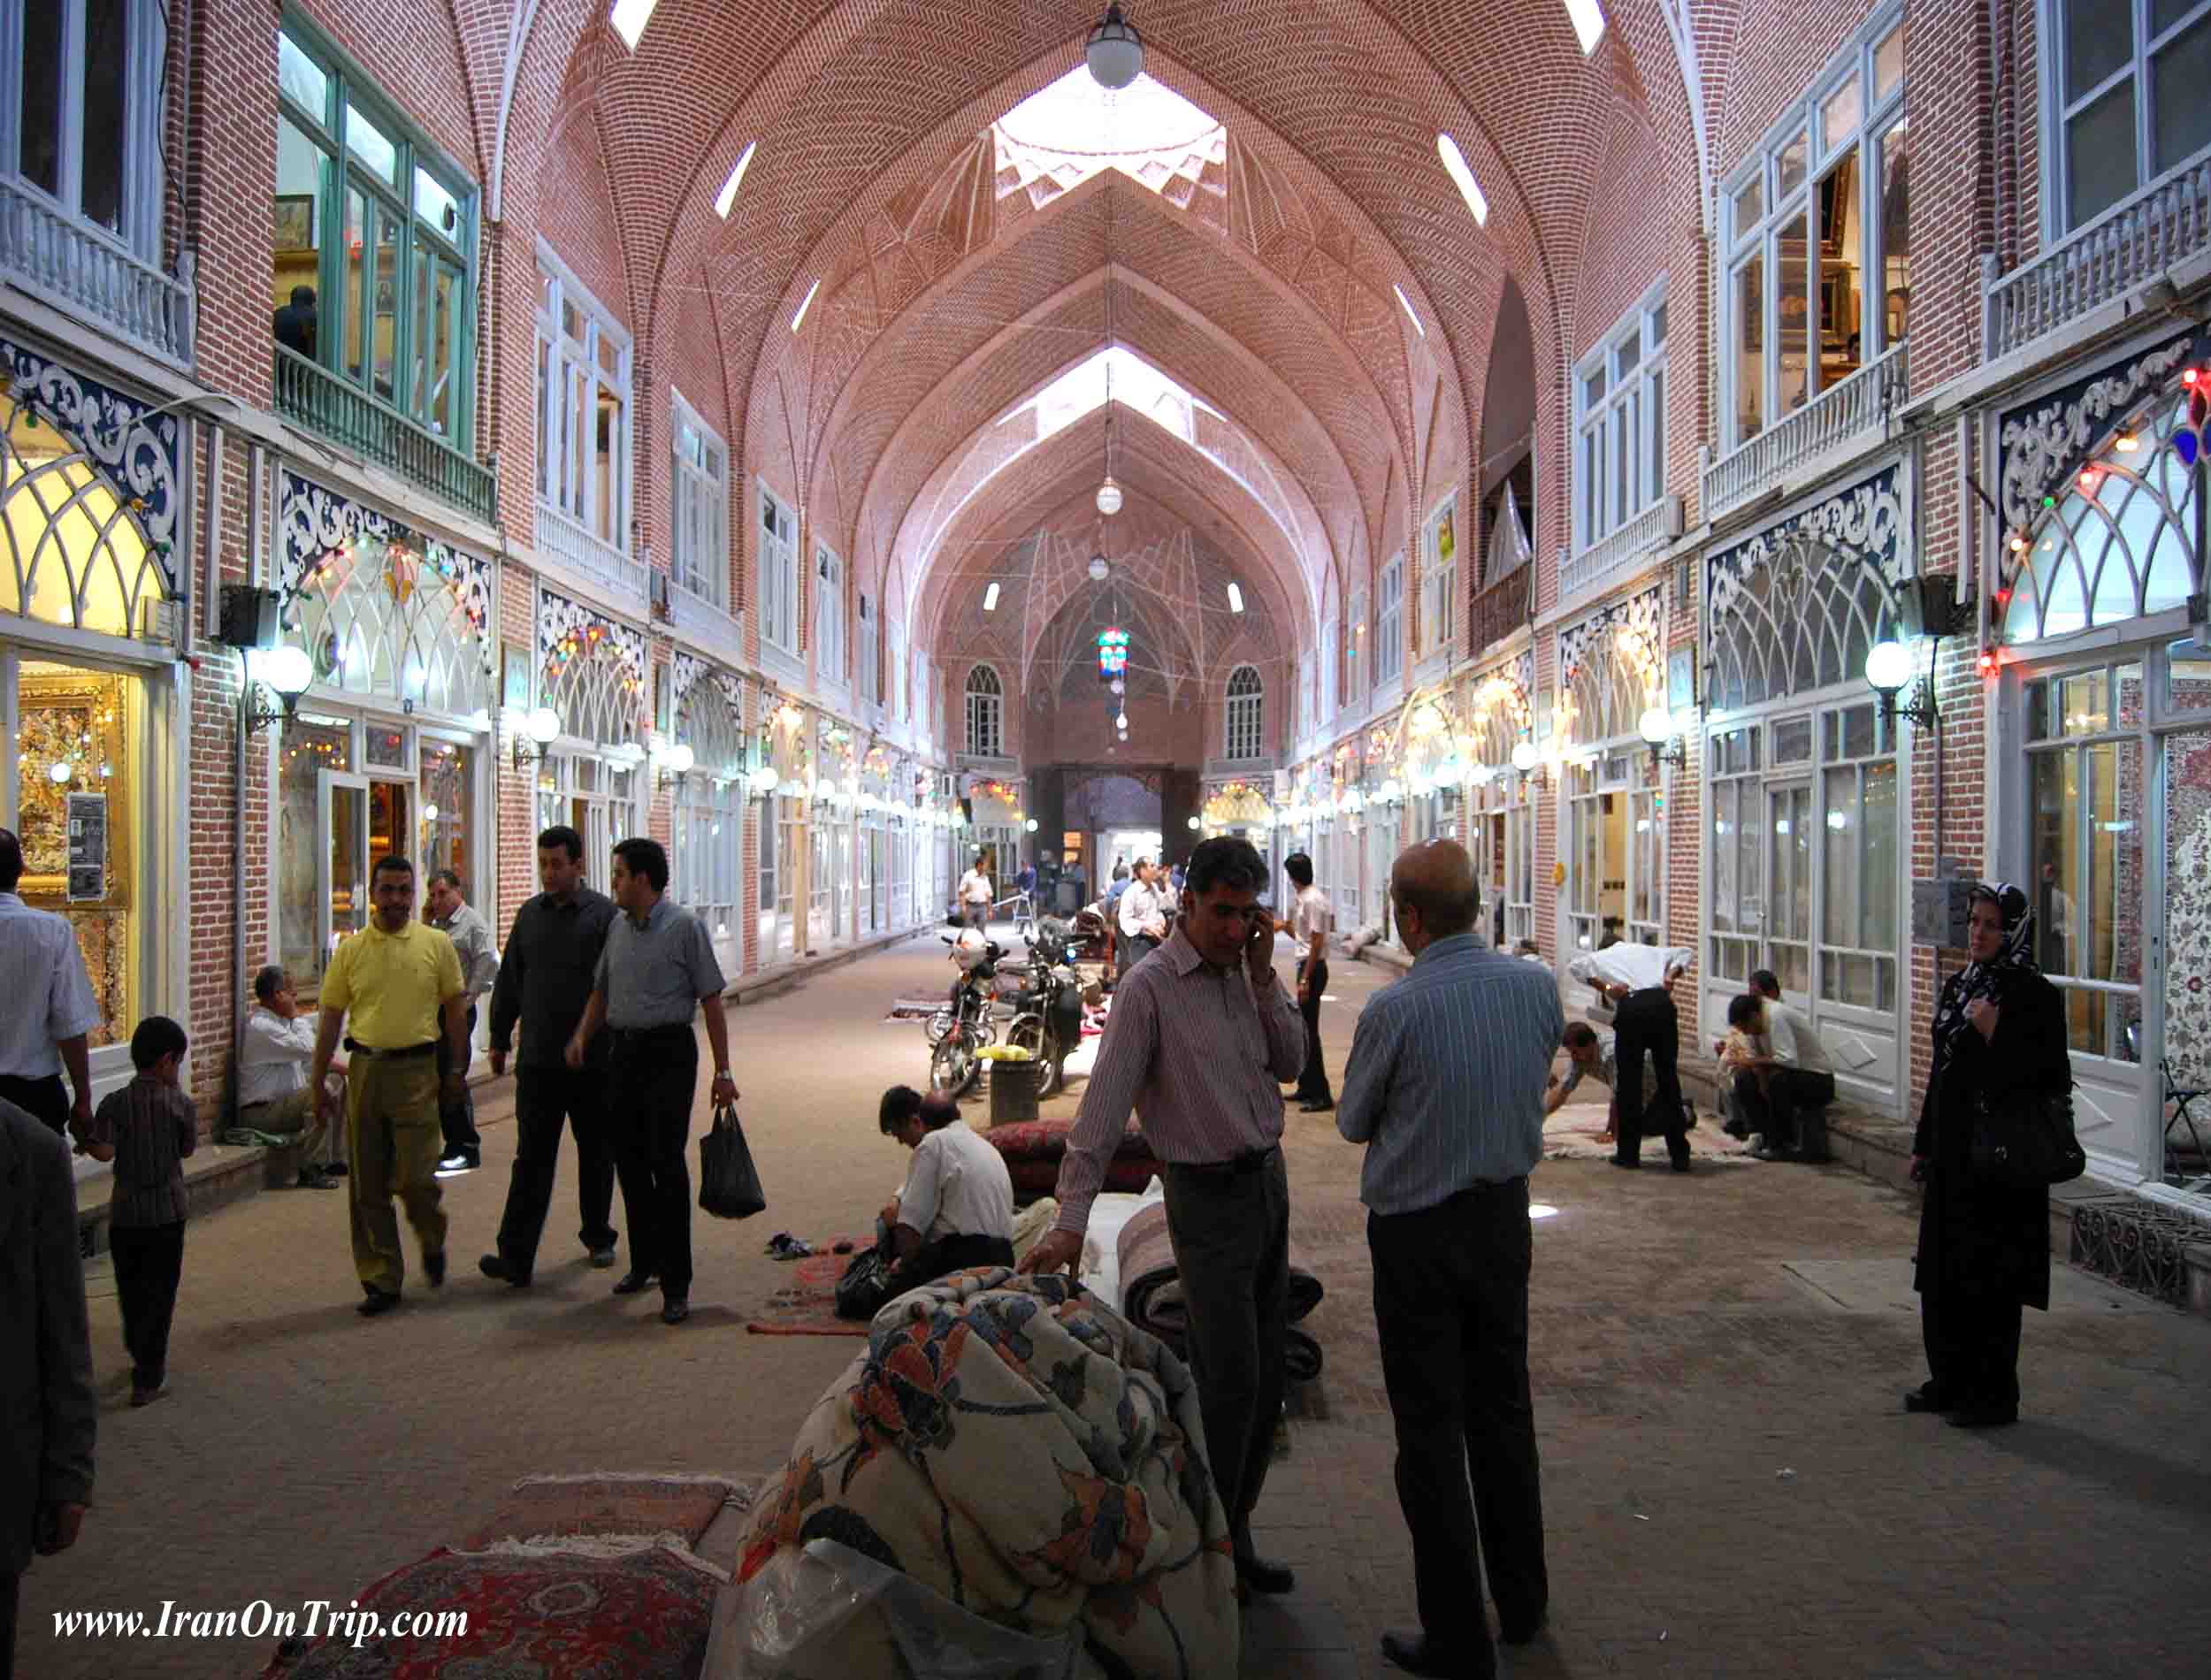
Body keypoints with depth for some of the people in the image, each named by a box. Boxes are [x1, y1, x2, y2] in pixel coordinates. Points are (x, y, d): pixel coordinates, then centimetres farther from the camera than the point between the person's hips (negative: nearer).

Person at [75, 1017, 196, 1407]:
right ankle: (148, 1379, 4)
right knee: (159, 1295, 4)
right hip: (167, 1213, -2)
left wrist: (83, 1140, 3)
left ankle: (141, 1354, 41)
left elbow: (104, 1151, -18)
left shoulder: (115, 1103, -8)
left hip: (124, 1213, 2)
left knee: (130, 1290, 20)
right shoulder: (181, 1104, -10)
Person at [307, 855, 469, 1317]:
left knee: (415, 1178, -6)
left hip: (416, 1071, -2)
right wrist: (317, 1082, 8)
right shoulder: (350, 950, 6)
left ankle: (432, 1241, 26)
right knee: (368, 1185, 6)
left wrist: (455, 1071, 5)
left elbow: (455, 1009, 7)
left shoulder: (436, 944, 2)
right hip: (364, 1070, 2)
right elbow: (331, 1018, 9)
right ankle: (380, 1280, 17)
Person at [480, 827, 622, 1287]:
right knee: (532, 1157, -1)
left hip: (593, 1060, -3)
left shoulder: (604, 914, -6)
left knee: (596, 1153, 12)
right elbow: (509, 980, 16)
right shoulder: (529, 914, 9)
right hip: (538, 1059, 3)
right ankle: (515, 1257, -3)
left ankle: (598, 1237, 28)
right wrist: (499, 1037, 16)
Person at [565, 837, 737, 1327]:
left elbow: (711, 998, -7)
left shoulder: (684, 927, -8)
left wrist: (722, 1071, -9)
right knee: (630, 1163, 11)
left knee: (667, 1166, -8)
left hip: (669, 1052, -6)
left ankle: (675, 1285, -3)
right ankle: (644, 1261, 27)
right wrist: (582, 1036, 4)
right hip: (624, 1052, 6)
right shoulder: (617, 926, 12)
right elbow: (602, 990, 22)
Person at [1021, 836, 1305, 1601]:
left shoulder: (1246, 975, 8)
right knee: (1230, 1379, -5)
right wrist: (1071, 1217, -26)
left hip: (1268, 1179, 7)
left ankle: (1234, 1535, 28)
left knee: (1266, 1374, 13)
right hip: (1209, 1194, -7)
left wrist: (1264, 974, -4)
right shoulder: (1150, 987, -14)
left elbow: (1291, 1064, 6)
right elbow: (1104, 1104, -20)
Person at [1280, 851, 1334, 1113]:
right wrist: (1284, 925, 29)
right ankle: (1307, 1087, 24)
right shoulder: (1306, 898, 12)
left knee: (1309, 1031, -7)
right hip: (1308, 966, 10)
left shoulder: (1312, 901, -17)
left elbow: (1317, 942, -21)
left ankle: (1321, 1095, -5)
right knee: (1304, 1029, 15)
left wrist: (1305, 979, -21)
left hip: (1312, 968, -10)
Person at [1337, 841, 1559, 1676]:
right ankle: (1522, 1602, 35)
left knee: (1431, 1428, 6)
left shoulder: (1394, 1009, -21)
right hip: (1505, 1213, 5)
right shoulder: (1537, 986, -7)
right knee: (1502, 1405, 20)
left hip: (1417, 1230, -5)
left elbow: (1352, 1122, -6)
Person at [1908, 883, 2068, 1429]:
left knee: (1989, 1276, 0)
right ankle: (1950, 1379, 26)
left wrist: (1993, 1034, -23)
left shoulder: (2034, 994, -11)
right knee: (1943, 1271, 13)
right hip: (1952, 1151, 7)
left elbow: (2045, 1077, -16)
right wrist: (1923, 1144, 15)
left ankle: (1994, 1394, 12)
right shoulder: (1957, 986, 11)